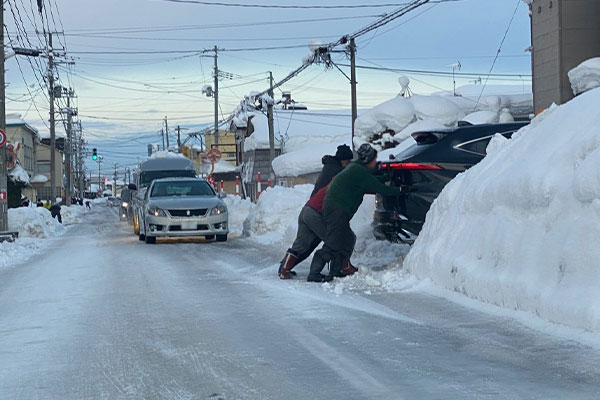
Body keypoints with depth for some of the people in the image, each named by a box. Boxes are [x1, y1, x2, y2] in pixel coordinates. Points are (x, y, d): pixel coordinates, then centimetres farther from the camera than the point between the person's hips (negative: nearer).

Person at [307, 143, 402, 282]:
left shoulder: (354, 167, 19)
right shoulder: (361, 172, -10)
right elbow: (381, 189, -9)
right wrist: (399, 190, 5)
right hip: (337, 210, -10)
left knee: (347, 240, 16)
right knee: (332, 245, -11)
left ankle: (335, 272, 16)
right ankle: (314, 274, -13)